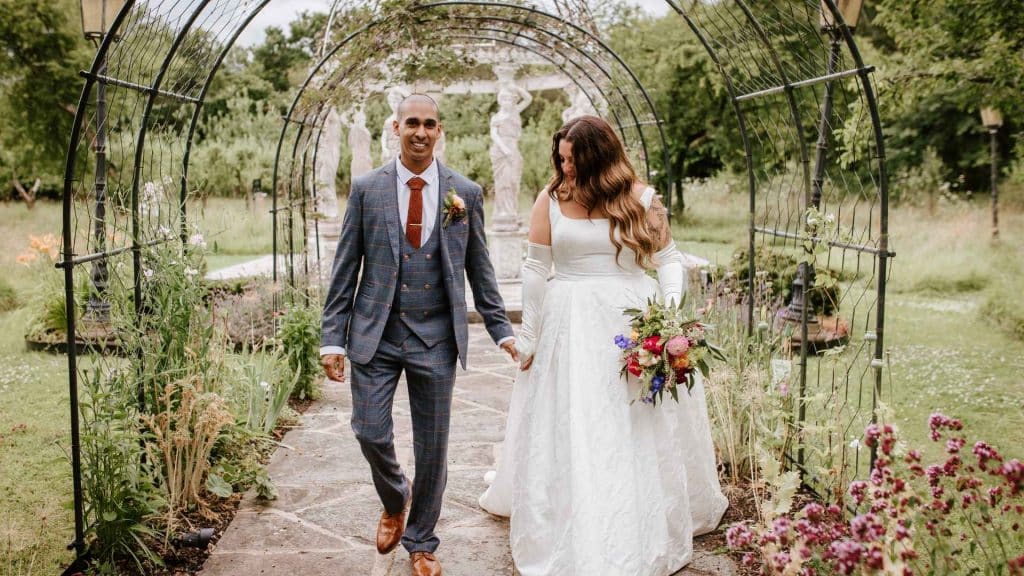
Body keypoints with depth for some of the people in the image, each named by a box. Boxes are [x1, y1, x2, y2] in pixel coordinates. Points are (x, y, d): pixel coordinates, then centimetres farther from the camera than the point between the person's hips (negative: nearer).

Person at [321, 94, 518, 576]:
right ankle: (395, 499, 32)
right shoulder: (366, 189, 1)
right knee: (370, 432, -2)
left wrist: (501, 330, 3)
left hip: (436, 337, 0)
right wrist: (333, 337, -3)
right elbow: (345, 268, 1)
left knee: (432, 447, 7)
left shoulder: (466, 193, 2)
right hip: (375, 333, 0)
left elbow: (479, 269, 7)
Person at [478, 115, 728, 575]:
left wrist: (671, 307, -12)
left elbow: (669, 259, 5)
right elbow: (536, 269, 4)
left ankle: (648, 534, 26)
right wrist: (528, 336, 6)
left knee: (643, 433, 7)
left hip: (635, 324, 0)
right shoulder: (552, 199, -1)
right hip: (571, 326, 0)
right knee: (568, 435, 4)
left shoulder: (640, 198, 0)